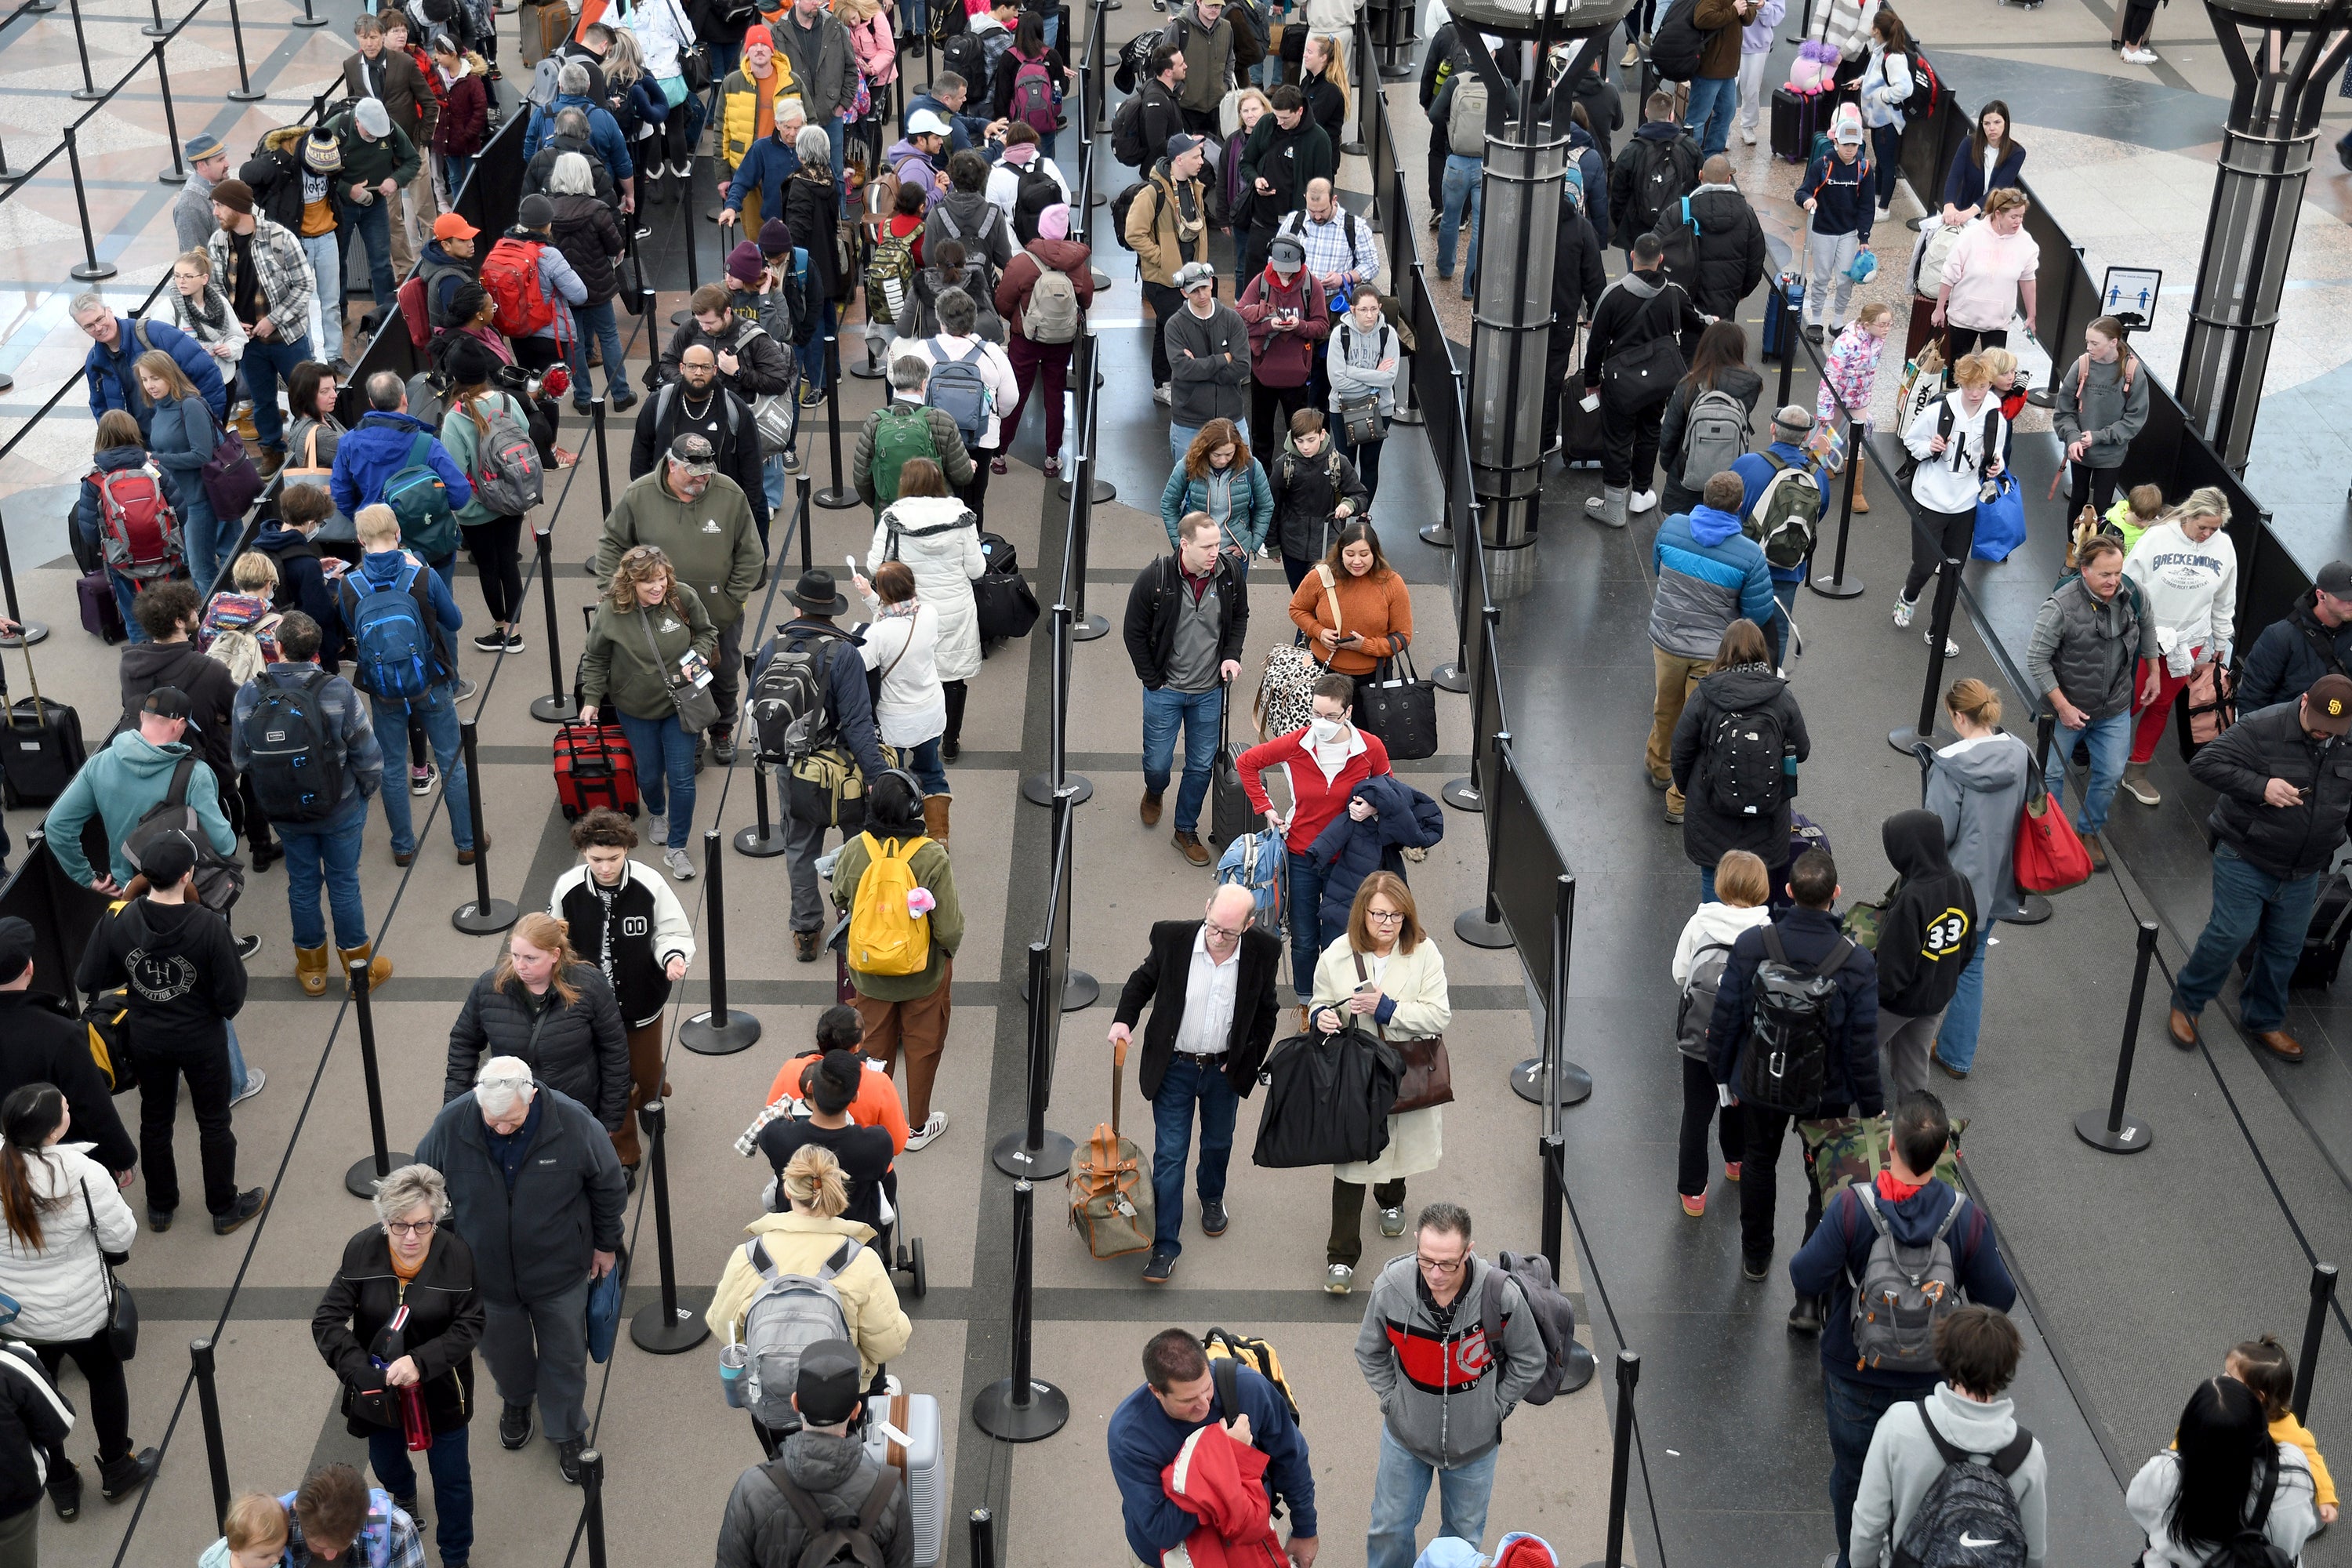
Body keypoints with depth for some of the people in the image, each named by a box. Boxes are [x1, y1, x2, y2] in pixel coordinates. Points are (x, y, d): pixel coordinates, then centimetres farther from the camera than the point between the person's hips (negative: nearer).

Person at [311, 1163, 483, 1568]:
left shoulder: (457, 1254, -23)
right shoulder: (362, 1251, -19)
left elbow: (469, 1326, -19)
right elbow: (327, 1320, -18)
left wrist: (421, 1362, -33)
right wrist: (361, 1372, -30)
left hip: (440, 1391, -2)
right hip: (381, 1389, 2)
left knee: (452, 1478, 14)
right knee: (386, 1462, 28)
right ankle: (404, 1497, 64)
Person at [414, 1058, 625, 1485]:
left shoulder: (573, 1123, -27)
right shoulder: (450, 1126, -25)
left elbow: (608, 1187, -8)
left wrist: (606, 1244, 3)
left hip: (558, 1273, -1)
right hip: (485, 1274, 1)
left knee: (565, 1358, 17)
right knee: (502, 1350, 25)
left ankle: (568, 1432, 44)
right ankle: (516, 1402, 59)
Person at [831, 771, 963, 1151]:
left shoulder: (853, 851, -18)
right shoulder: (932, 858, -26)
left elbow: (840, 902, 2)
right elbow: (949, 930, -22)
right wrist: (949, 949, 0)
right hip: (924, 975, -2)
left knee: (874, 1046, 22)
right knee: (923, 1048, 19)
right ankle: (918, 1127, 34)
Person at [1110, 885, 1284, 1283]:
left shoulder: (1262, 952, -15)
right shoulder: (1172, 938, -19)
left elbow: (1266, 1012, 1)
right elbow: (1142, 981, 1)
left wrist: (1246, 1061, -3)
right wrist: (1124, 1019, -14)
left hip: (1225, 1071, 2)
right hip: (1174, 1069, -2)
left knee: (1218, 1143, 24)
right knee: (1169, 1154, -1)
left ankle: (1212, 1198, 53)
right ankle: (1165, 1244, 7)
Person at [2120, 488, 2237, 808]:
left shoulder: (2224, 547, -6)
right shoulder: (2157, 538, -16)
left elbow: (2224, 601, 7)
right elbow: (2129, 586, -9)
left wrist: (2221, 642, 15)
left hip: (2188, 643, 3)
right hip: (2145, 637, -3)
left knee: (2161, 707, 13)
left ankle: (2137, 770, 27)